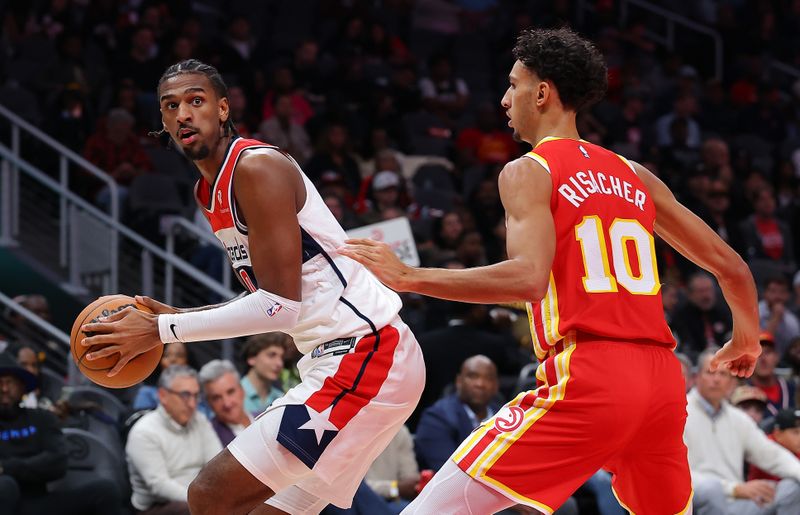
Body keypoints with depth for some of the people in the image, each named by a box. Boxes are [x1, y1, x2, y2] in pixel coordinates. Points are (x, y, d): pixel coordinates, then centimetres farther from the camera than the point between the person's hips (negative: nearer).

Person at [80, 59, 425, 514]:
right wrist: (177, 317, 13)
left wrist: (164, 331, -16)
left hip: (364, 352, -10)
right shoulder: (208, 191, 17)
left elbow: (280, 306, -19)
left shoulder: (258, 167, -14)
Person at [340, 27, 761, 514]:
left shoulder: (529, 172, 1)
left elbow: (529, 278, -17)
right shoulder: (634, 176, 19)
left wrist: (408, 277, -14)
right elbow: (732, 268, 22)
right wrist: (747, 343, 41)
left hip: (586, 378, -6)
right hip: (663, 380, 7)